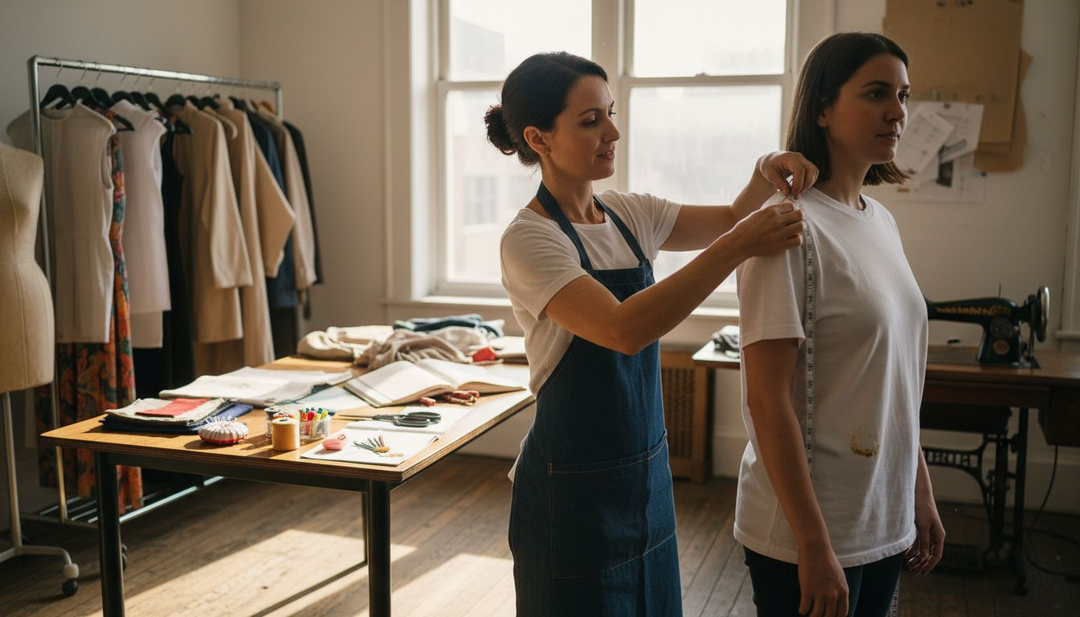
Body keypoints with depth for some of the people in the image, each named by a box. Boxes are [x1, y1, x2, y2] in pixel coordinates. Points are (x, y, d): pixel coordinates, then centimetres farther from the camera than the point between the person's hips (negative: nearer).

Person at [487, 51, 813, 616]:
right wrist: (739, 245, -31)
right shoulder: (528, 240, -19)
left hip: (645, 471, 7)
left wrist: (765, 173, -9)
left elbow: (728, 219, 12)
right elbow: (625, 329, -32)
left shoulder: (627, 215, 3)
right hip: (575, 488, -7)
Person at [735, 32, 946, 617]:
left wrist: (921, 492, 14)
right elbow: (767, 400, -20)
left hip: (884, 520, 7)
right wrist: (815, 546, -18)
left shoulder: (881, 221, 6)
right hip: (804, 529, -7)